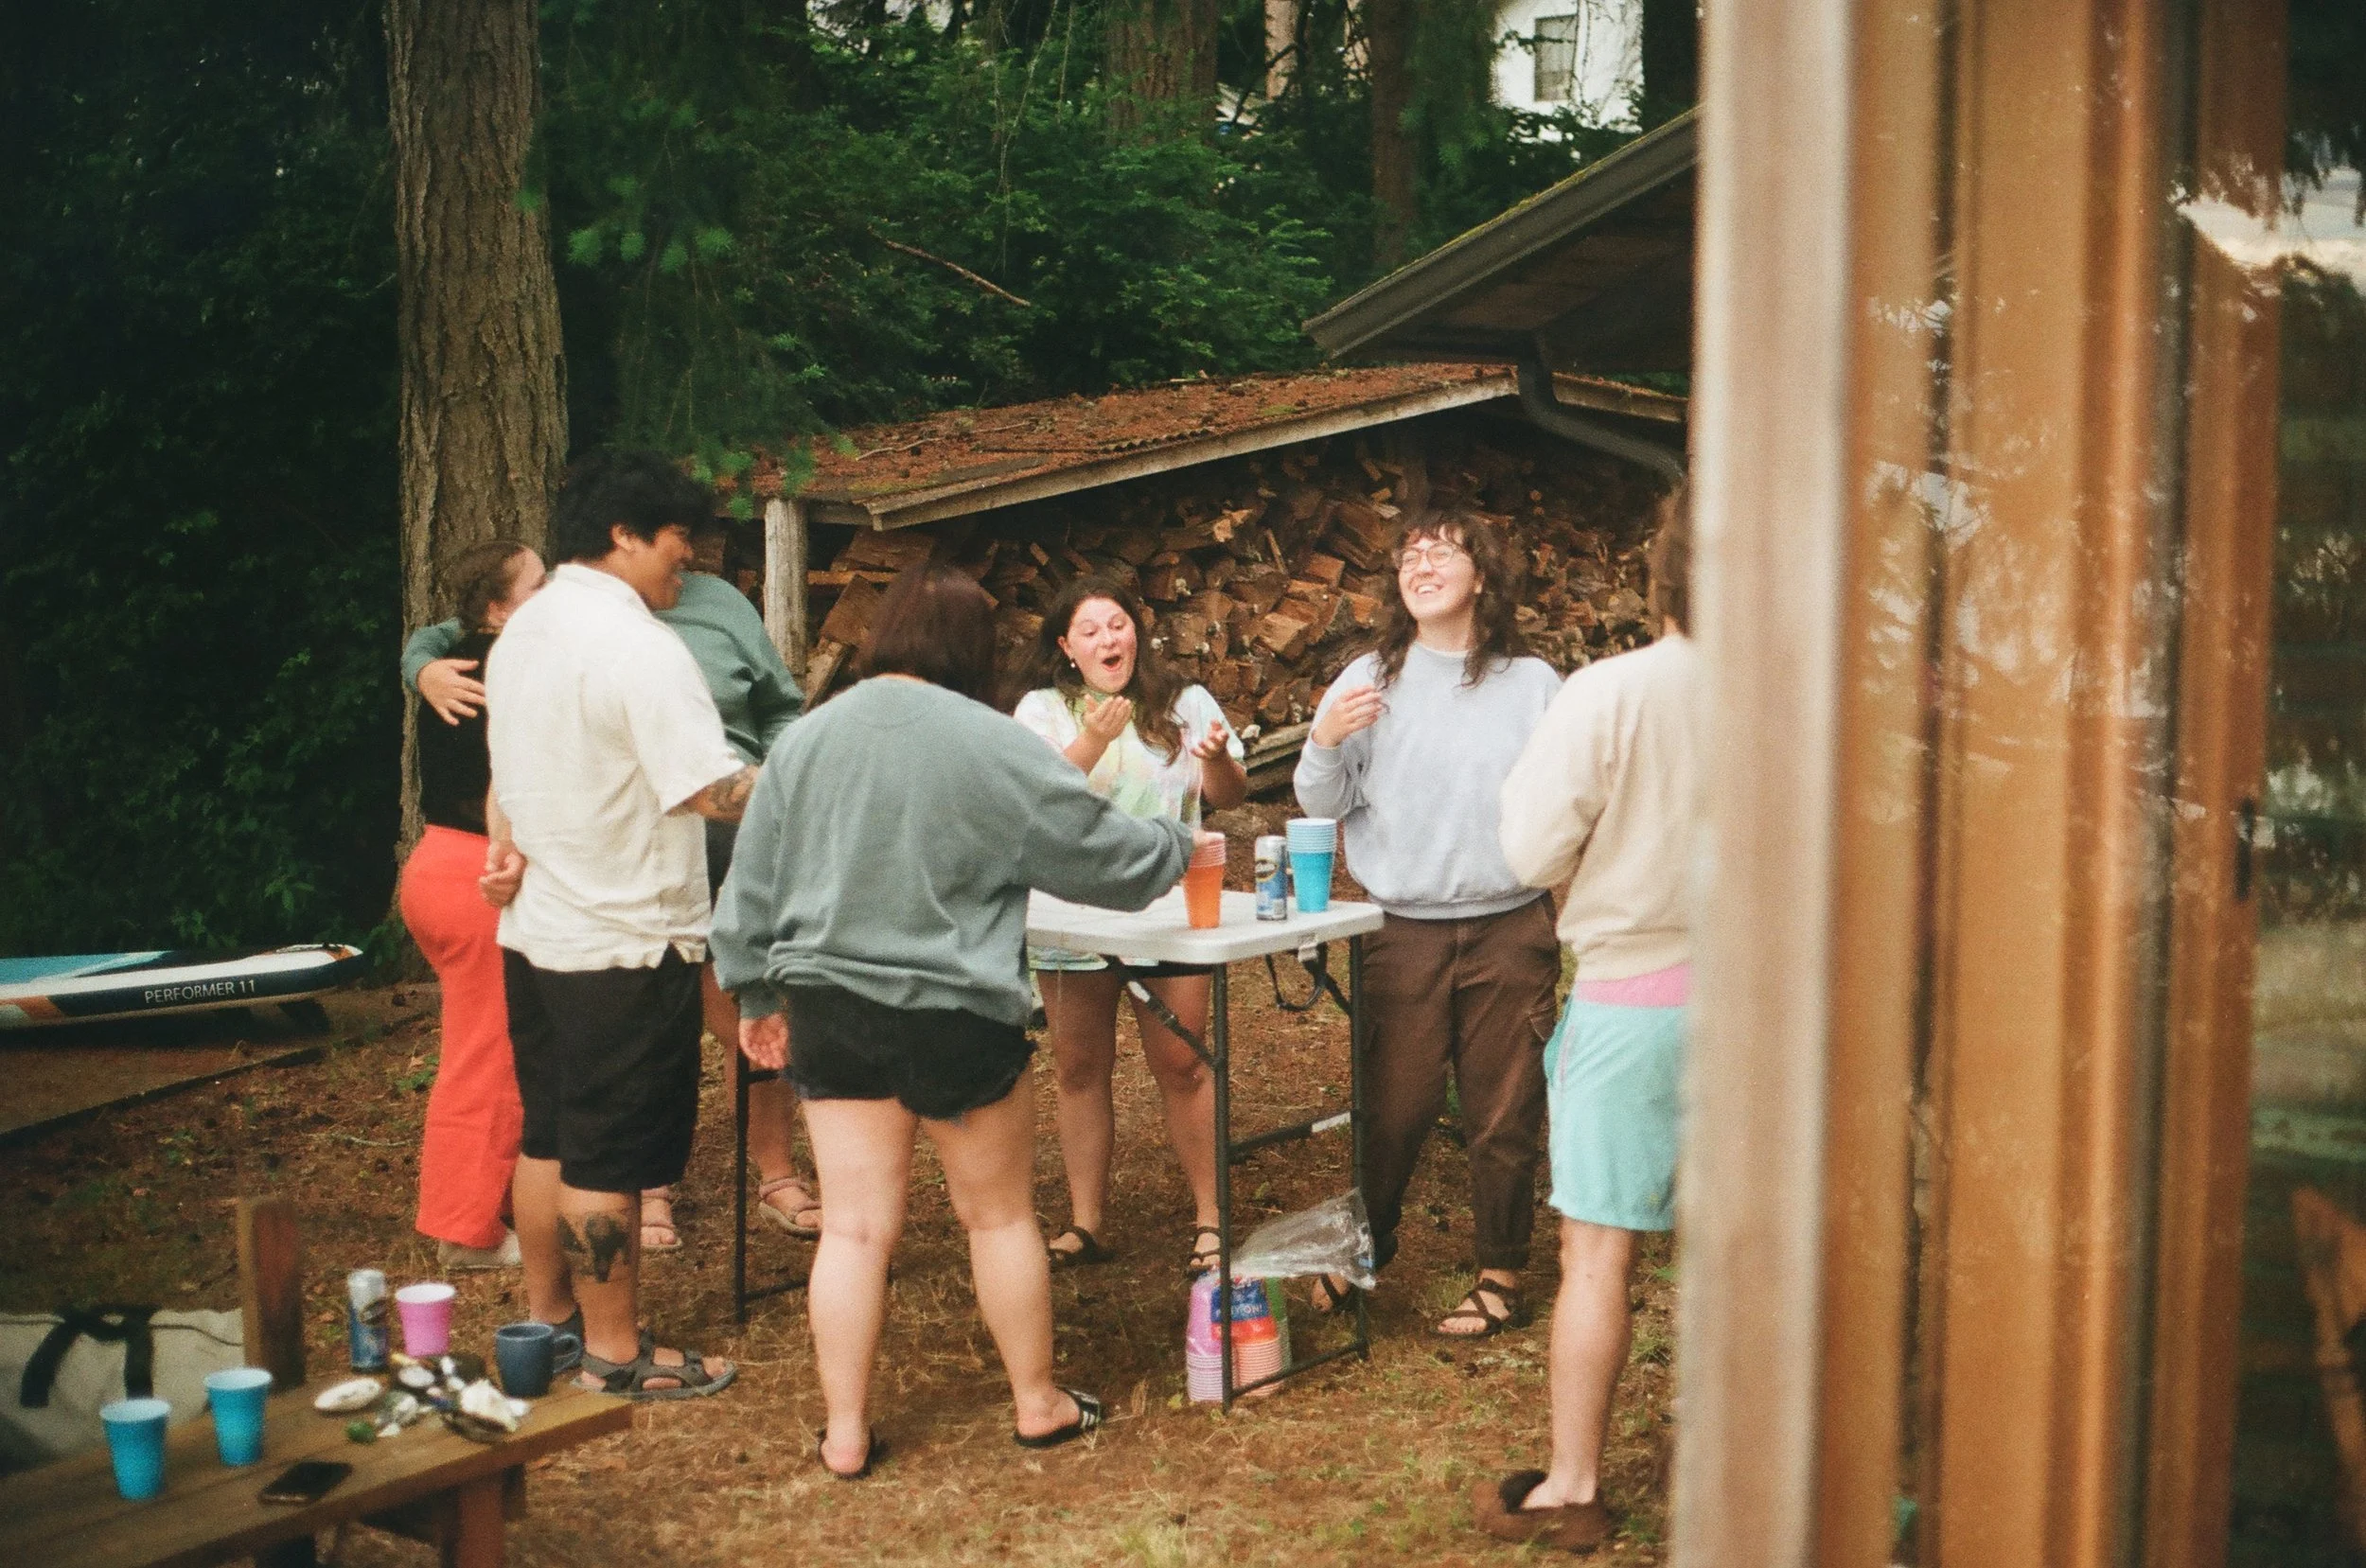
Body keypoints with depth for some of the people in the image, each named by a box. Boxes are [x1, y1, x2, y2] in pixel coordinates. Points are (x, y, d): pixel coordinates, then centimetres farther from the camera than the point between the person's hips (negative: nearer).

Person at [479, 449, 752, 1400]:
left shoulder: (523, 632, 11)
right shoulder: (638, 647, -20)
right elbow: (716, 791, -25)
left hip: (535, 930, 9)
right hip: (626, 943, -9)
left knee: (550, 1137, 17)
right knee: (611, 1159, 0)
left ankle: (546, 1317, 29)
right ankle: (614, 1353, 10)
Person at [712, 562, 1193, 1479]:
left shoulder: (803, 741, 3)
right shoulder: (992, 745, -12)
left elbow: (753, 888, 9)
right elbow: (1101, 852, -4)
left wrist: (758, 996, 20)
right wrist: (1175, 849, 16)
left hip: (829, 1012, 4)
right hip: (956, 1016, -3)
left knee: (855, 1224, 8)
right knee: (1000, 1213, 13)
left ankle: (846, 1435, 12)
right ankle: (1039, 1405, 26)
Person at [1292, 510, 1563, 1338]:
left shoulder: (1533, 683, 4)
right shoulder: (1370, 679, 4)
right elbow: (1323, 804, 4)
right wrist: (1324, 744, -14)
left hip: (1511, 930, 0)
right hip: (1406, 934, 0)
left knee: (1505, 1113, 7)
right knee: (1393, 1106, 5)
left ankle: (1501, 1275, 23)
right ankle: (1364, 1247, 28)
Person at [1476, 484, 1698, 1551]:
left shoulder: (1608, 694, -15)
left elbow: (1534, 853, -11)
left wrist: (1525, 771, 8)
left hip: (1632, 998, -3)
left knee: (1597, 1253, 5)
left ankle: (1572, 1491, 12)